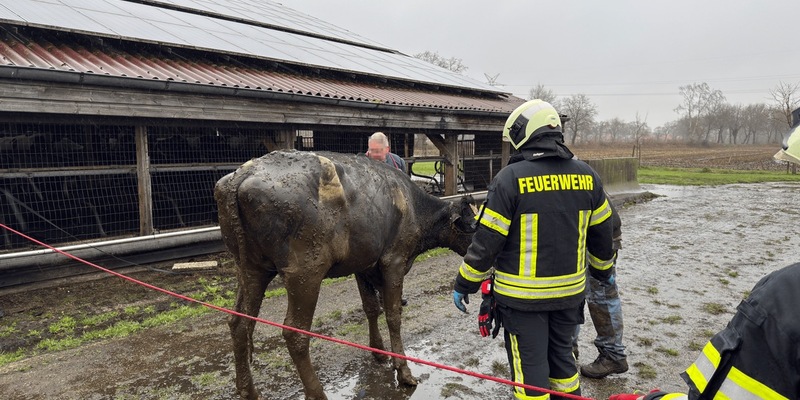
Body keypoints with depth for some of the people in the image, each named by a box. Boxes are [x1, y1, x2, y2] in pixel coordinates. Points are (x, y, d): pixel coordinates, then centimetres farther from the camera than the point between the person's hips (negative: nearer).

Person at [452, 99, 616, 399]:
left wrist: (464, 284, -4)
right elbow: (601, 232, 11)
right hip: (570, 292, 5)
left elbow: (487, 241, -15)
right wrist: (603, 268, 28)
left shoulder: (511, 177, -16)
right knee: (562, 356, 24)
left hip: (522, 295, -5)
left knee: (530, 366, 9)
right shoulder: (586, 175, 1)